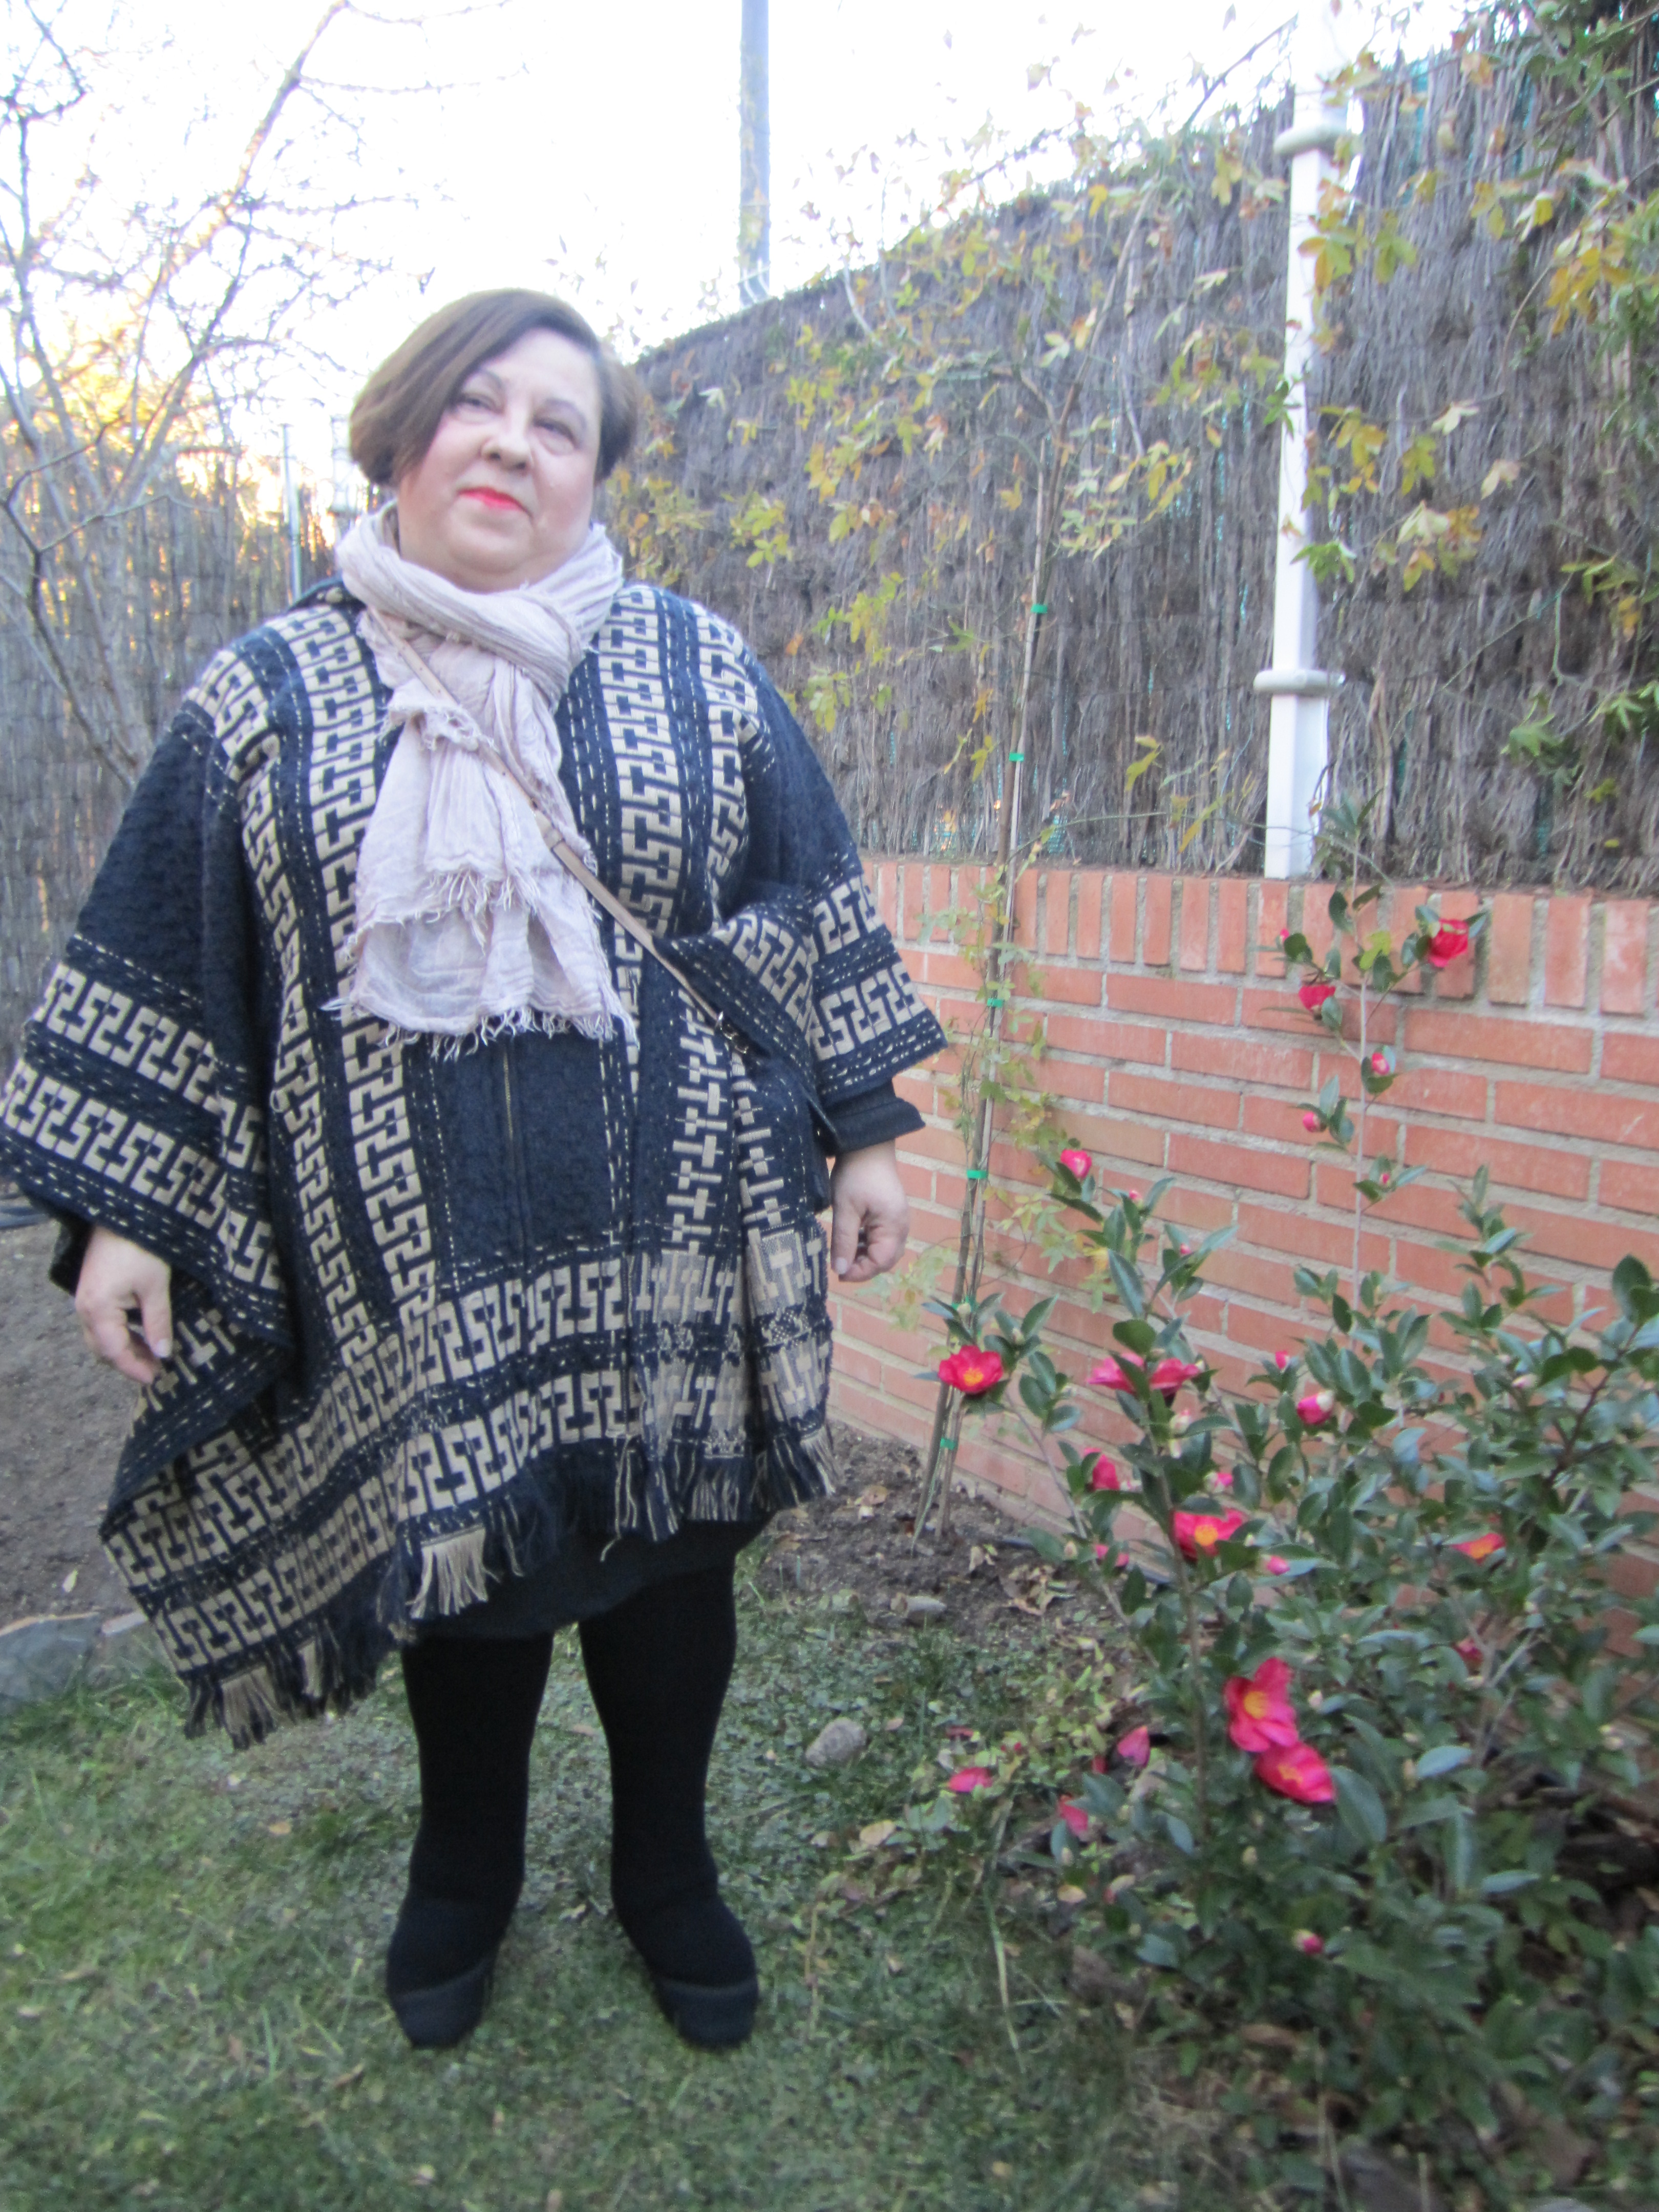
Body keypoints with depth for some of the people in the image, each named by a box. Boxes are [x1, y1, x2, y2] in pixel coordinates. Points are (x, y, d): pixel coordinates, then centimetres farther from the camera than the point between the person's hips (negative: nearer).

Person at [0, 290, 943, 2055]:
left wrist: (862, 1130, 5)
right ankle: (463, 1876, 42)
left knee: (665, 1545, 12)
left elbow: (813, 917, 8)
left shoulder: (699, 672, 5)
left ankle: (666, 1872, 39)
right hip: (417, 1262, 0)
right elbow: (161, 970, 5)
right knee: (453, 1537, 13)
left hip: (663, 1245, 1)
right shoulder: (266, 701, 4)